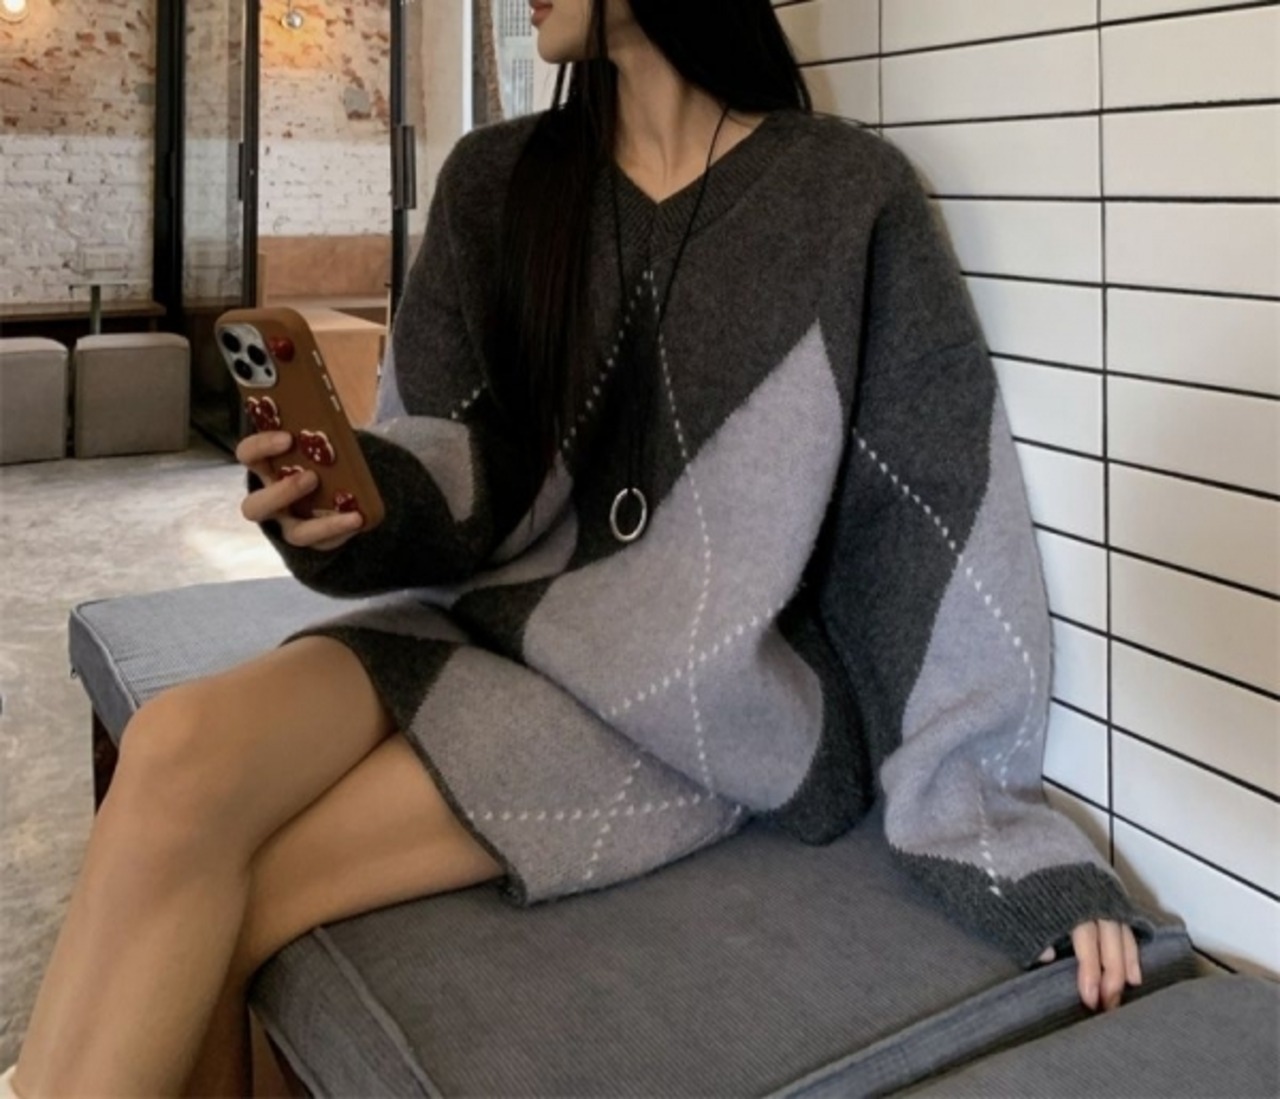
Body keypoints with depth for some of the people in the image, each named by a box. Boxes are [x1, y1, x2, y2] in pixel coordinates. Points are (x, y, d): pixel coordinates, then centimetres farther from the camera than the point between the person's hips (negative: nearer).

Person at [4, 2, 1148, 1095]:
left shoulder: (850, 199, -6)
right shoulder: (494, 181, 8)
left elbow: (948, 522, -8)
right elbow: (466, 470, 4)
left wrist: (999, 832, -9)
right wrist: (360, 504, -19)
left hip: (709, 697, -4)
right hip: (498, 623, 5)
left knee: (220, 897, -19)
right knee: (181, 751, -23)